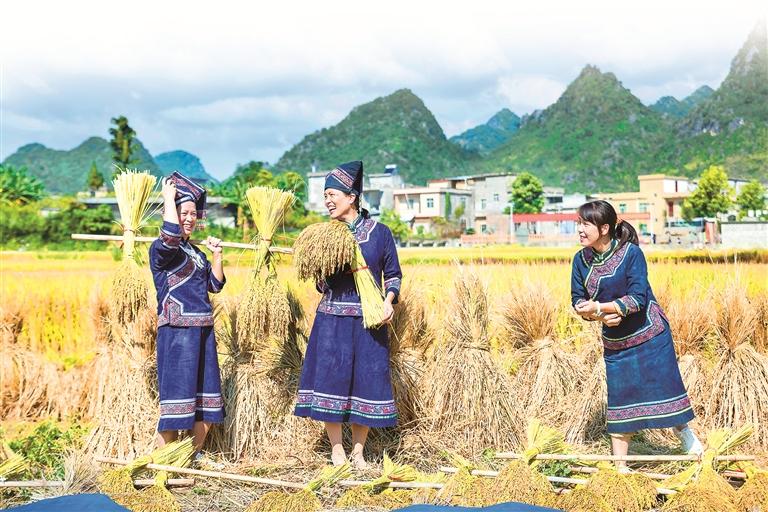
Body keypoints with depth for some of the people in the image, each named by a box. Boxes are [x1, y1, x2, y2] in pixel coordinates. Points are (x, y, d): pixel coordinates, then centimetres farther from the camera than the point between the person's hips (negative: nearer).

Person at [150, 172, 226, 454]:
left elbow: (215, 285, 16)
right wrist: (169, 196, -17)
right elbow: (171, 233, -29)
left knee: (205, 399, 11)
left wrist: (216, 254, 8)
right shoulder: (161, 249, -6)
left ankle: (195, 455, 22)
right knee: (176, 397, -7)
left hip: (203, 330, 8)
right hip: (176, 332, -8)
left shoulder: (196, 252, 18)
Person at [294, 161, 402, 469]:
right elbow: (322, 284, 9)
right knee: (330, 378, 0)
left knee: (366, 381, 3)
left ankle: (358, 452, 18)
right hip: (332, 319, 1)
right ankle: (337, 451, 15)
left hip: (369, 319, -1)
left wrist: (389, 301, -11)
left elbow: (393, 275, 6)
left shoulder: (379, 232, 1)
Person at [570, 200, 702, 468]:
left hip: (650, 336, -4)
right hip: (615, 342, 4)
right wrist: (599, 316, -19)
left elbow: (637, 299, -25)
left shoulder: (631, 253, -19)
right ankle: (620, 467, 15)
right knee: (619, 397, 6)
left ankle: (683, 430, 38)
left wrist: (598, 307, -31)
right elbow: (578, 300, 0)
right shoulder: (581, 259, -6)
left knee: (664, 385, 5)